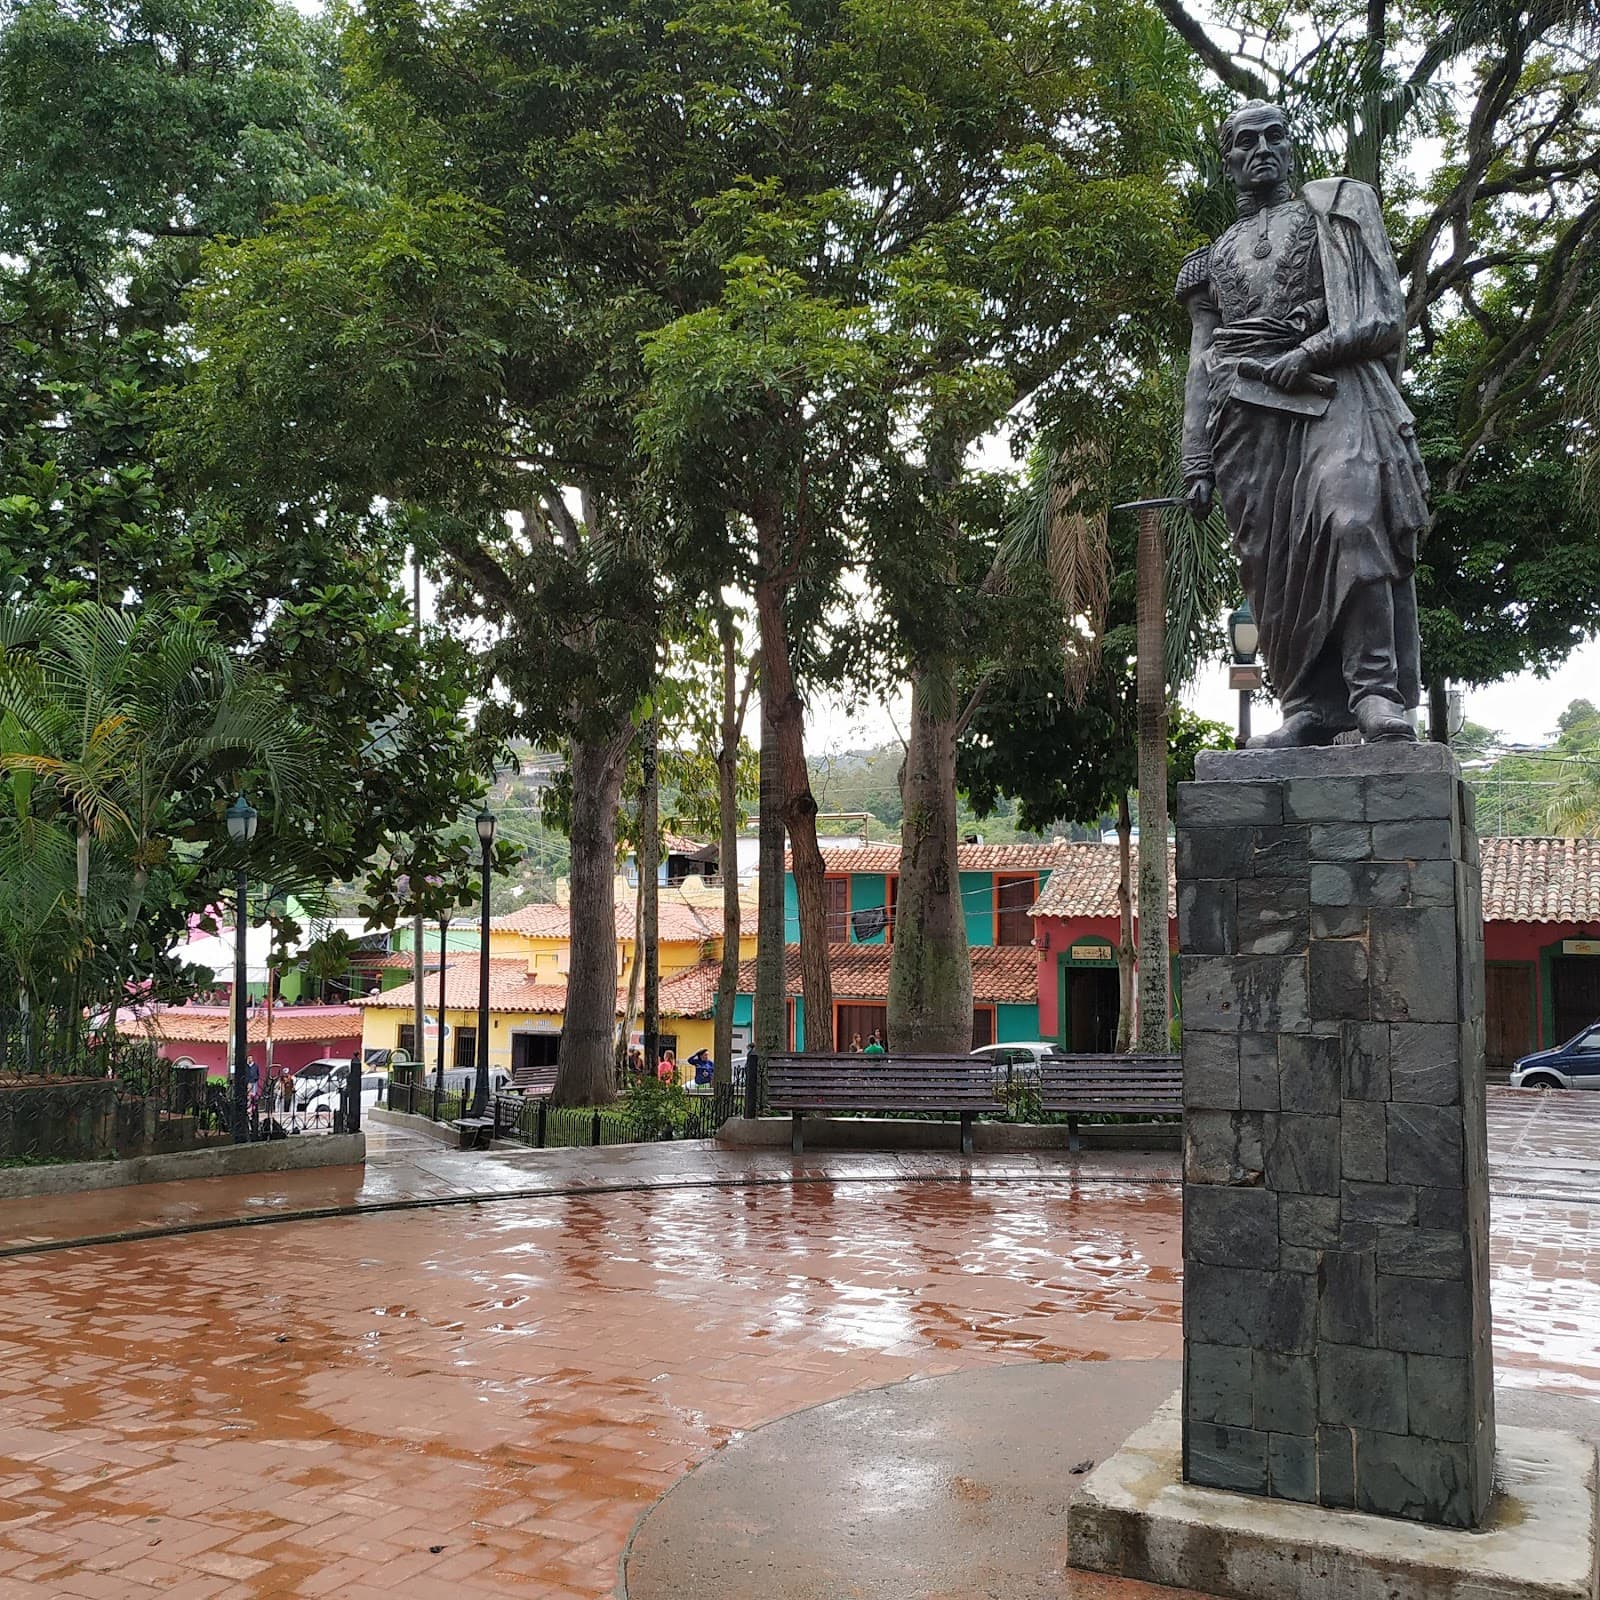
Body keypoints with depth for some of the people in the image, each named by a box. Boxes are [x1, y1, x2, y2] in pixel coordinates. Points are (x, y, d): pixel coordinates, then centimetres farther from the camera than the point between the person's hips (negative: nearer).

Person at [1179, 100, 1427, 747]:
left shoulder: (1335, 212, 19)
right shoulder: (1212, 259, 27)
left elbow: (1386, 316, 6)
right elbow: (1200, 363, 19)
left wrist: (1305, 354, -11)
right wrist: (1196, 461, 6)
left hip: (1334, 387, -3)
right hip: (1248, 410, 3)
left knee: (1353, 519, -25)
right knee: (1273, 559, -7)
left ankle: (1376, 690, -28)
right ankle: (1312, 705, -6)